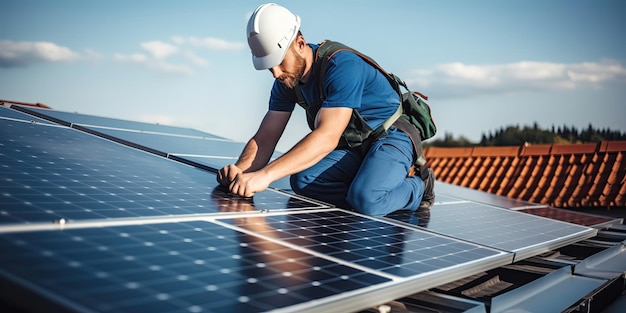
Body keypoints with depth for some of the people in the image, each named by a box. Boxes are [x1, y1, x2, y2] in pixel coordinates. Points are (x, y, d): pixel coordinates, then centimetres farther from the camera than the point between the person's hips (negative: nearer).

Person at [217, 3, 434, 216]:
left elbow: (327, 137, -38)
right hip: (352, 145, 7)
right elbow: (265, 137, -5)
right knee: (303, 181, -21)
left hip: (391, 137, -6)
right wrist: (240, 170, -28)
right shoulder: (285, 81, -3)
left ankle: (417, 188, -3)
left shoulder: (342, 66, -28)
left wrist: (265, 175, -46)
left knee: (366, 200, -33)